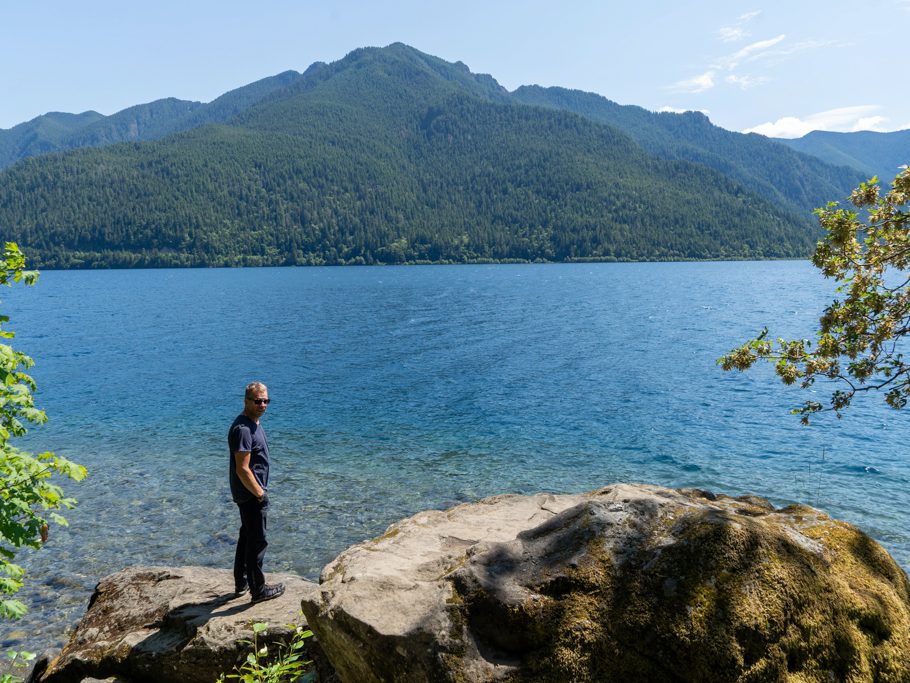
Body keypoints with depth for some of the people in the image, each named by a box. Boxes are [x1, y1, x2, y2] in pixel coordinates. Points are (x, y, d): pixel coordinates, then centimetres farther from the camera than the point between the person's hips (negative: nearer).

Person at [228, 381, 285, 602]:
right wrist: (260, 494, -20)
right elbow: (242, 469, -26)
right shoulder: (243, 429, -24)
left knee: (247, 536, 21)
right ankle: (258, 590, 11)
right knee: (257, 542, 0)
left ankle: (241, 582, 35)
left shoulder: (254, 423, 9)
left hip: (251, 493, 11)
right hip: (251, 495, -11)